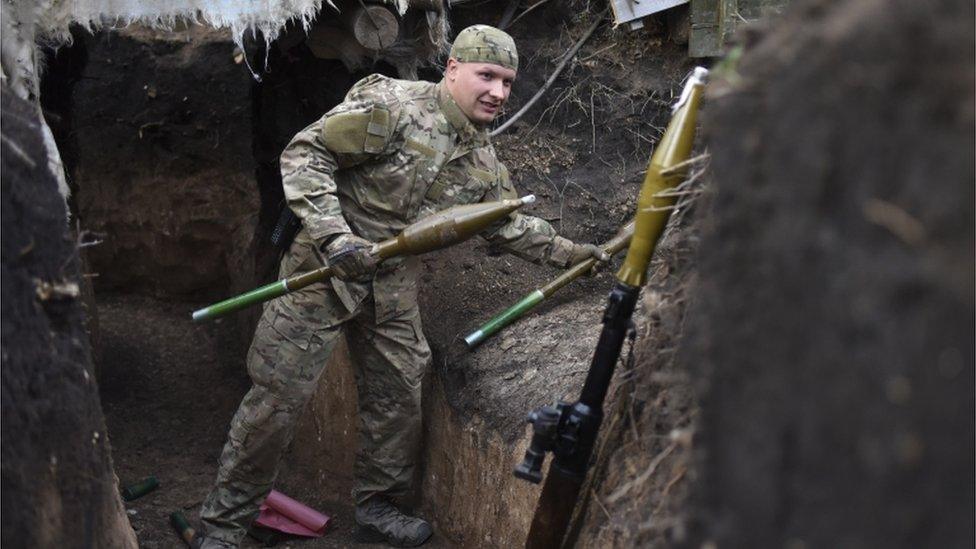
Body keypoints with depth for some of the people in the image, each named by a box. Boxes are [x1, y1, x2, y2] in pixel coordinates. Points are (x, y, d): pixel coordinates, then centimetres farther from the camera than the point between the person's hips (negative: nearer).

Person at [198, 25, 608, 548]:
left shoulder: (484, 163, 6)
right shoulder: (390, 104, -17)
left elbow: (512, 226, 20)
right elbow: (305, 154, -20)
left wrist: (571, 253, 12)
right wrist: (335, 234, -29)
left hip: (393, 288, 7)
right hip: (323, 270, -7)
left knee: (398, 400, 12)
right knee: (277, 397, -4)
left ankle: (376, 507, 33)